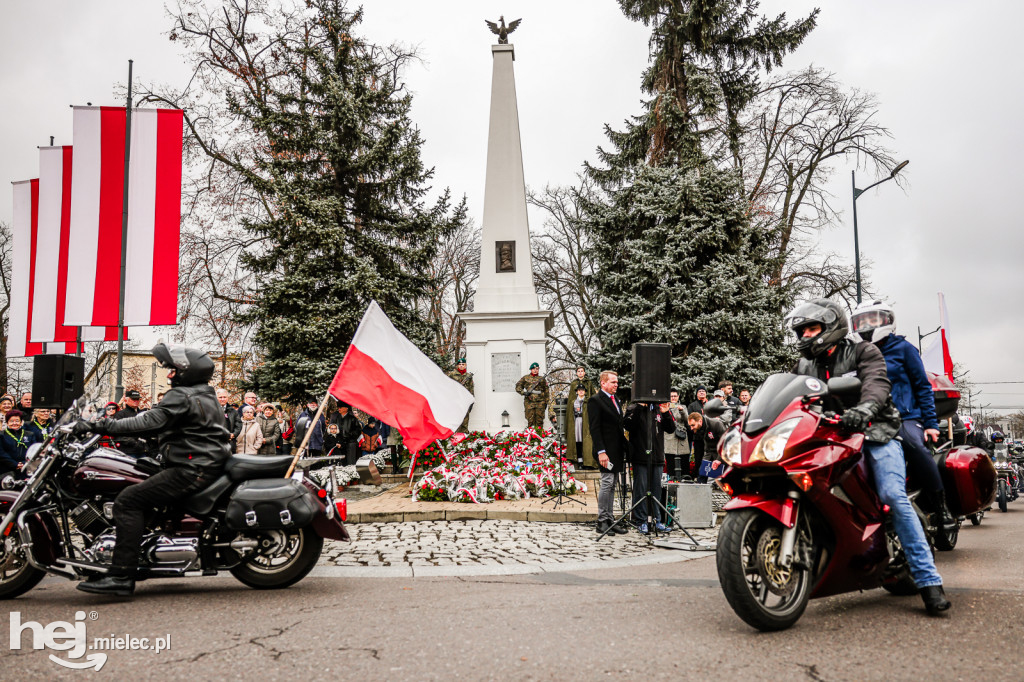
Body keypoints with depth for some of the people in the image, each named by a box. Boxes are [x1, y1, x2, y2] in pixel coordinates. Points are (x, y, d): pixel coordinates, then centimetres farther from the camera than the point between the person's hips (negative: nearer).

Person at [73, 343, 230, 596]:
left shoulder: (182, 396, -10)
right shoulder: (205, 395, 21)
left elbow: (151, 420, -22)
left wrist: (104, 426, -21)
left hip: (191, 470, -11)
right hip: (206, 464, 11)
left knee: (127, 500, -14)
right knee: (140, 491, 22)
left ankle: (121, 576, -20)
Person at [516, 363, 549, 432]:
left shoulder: (542, 379, 15)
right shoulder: (525, 378, 12)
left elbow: (546, 391, 17)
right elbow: (518, 386, 10)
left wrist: (546, 402, 13)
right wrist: (523, 392, -8)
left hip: (540, 402, 1)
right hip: (529, 401, -1)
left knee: (540, 418, -1)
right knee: (530, 418, -3)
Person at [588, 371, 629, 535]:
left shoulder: (615, 400, 18)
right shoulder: (595, 400, -9)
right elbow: (594, 428, -15)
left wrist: (625, 447, 14)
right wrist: (601, 451, -21)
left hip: (617, 450, 8)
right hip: (606, 450, -8)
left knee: (611, 485, 11)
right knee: (607, 483, -9)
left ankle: (609, 519, 17)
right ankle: (602, 521, -2)